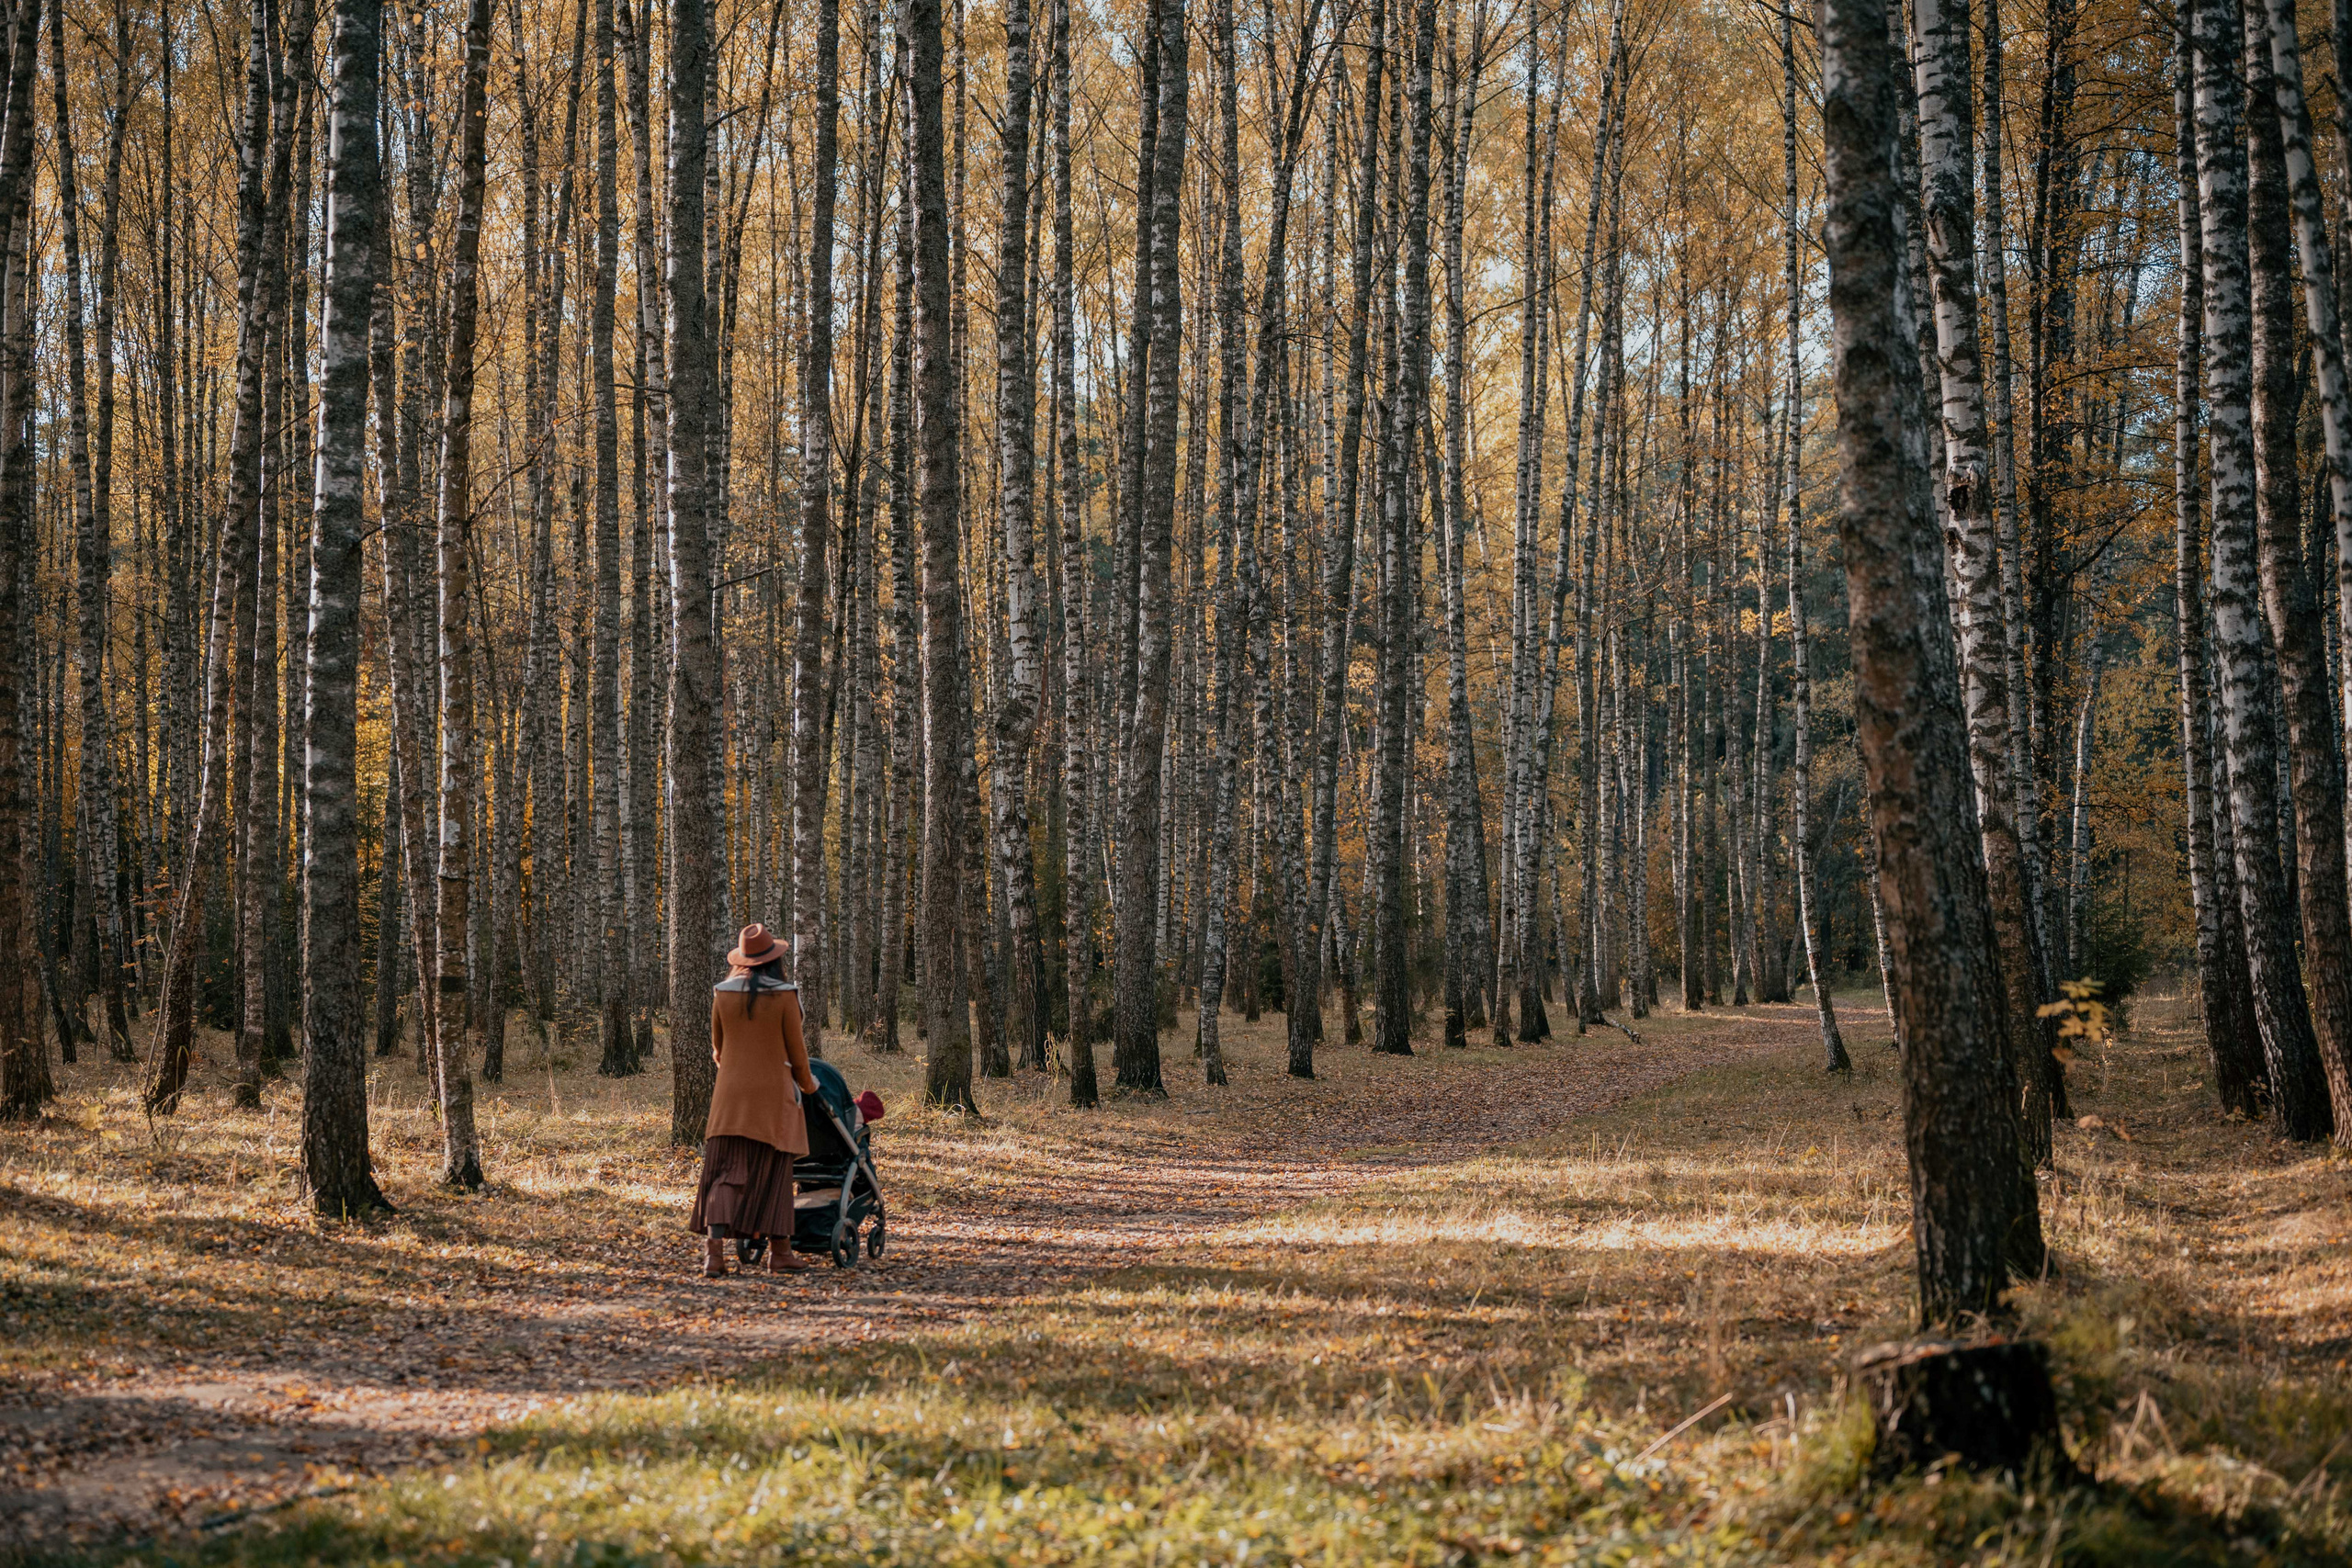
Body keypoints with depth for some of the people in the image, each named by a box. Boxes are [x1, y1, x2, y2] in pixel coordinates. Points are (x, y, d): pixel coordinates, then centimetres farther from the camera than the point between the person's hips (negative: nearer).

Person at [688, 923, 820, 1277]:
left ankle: (714, 1247, -17)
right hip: (773, 1095, -2)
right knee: (773, 1175, 9)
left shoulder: (723, 994, 1)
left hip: (731, 1094, 2)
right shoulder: (784, 996, -10)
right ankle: (779, 1252, 14)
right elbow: (796, 1050, -5)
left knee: (725, 1174, 0)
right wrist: (806, 1083, 15)